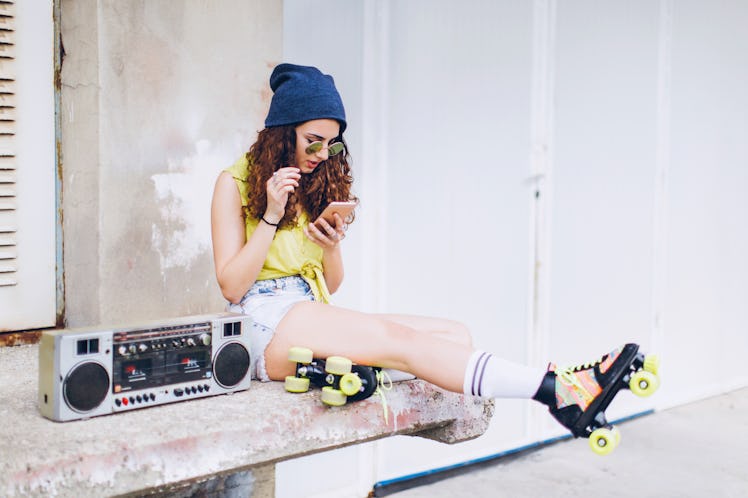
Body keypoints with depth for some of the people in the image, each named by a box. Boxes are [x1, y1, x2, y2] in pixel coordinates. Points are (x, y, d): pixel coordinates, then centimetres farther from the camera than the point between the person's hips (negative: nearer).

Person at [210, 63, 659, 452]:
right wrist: (271, 216, -15)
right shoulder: (235, 183, 1)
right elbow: (231, 286, -8)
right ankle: (558, 390, -41)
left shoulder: (321, 185, 18)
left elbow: (330, 287, 15)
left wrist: (332, 247, -6)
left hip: (315, 317, 7)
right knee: (399, 340, -30)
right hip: (268, 326, -7)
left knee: (453, 334, -14)